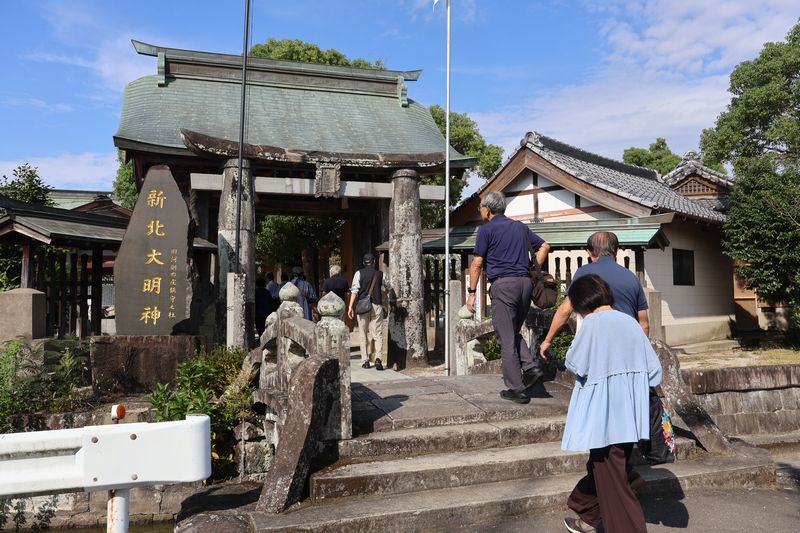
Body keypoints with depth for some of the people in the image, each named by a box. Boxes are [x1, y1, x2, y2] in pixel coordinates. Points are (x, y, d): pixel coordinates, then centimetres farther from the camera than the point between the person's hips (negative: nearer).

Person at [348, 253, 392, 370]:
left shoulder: (359, 273, 1)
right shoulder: (380, 274, 5)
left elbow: (354, 290, -8)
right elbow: (389, 288, 20)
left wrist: (350, 306, -8)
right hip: (377, 305, 0)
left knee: (363, 334, 10)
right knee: (378, 333, 2)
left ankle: (365, 361, 11)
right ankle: (378, 358, -16)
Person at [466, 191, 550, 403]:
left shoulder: (486, 229, -1)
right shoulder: (520, 227, 17)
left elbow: (477, 263, -3)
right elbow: (544, 246, 19)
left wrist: (472, 293, 1)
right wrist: (532, 271, 19)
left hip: (503, 284, -6)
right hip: (525, 283, 6)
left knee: (506, 339, 1)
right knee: (514, 332, 21)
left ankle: (516, 388, 3)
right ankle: (531, 366, 1)